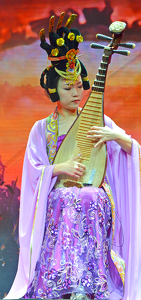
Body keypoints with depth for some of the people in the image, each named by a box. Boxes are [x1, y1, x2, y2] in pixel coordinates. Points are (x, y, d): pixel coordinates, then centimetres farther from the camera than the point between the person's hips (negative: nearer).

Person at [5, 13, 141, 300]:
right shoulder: (42, 129, 11)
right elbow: (33, 171, 4)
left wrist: (116, 136, -13)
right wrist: (61, 168, -15)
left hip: (95, 205, 0)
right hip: (58, 207, 0)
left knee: (92, 268, -18)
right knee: (58, 268, -19)